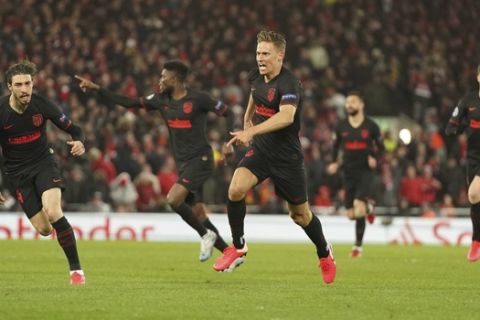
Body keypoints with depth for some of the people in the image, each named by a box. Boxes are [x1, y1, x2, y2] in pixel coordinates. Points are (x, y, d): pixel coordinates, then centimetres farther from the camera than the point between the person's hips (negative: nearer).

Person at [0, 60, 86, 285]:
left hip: (43, 163, 0)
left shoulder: (41, 105, -15)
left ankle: (76, 269, -15)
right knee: (43, 229, -4)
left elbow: (73, 129, -4)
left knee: (53, 213, -26)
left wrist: (79, 142, -28)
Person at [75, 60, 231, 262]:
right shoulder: (161, 100, 7)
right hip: (183, 163, 7)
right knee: (198, 215, 4)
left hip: (200, 160, -7)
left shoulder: (198, 99, -10)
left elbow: (228, 113, -3)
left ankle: (206, 235, -4)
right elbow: (129, 102, 7)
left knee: (173, 199, -22)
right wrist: (96, 89, 2)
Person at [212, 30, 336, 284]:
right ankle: (238, 248, -5)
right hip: (260, 150, 5)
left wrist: (252, 131, -52)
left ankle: (324, 253, 37)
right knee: (235, 190, -21)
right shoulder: (257, 76, -1)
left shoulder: (288, 84, -25)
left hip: (287, 157, -5)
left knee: (300, 214, 9)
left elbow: (286, 116, -43)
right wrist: (247, 119, 29)